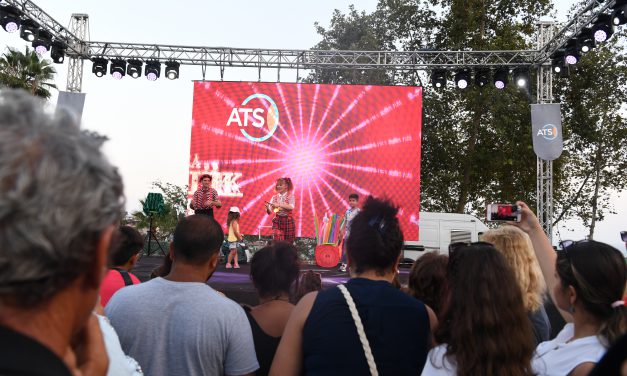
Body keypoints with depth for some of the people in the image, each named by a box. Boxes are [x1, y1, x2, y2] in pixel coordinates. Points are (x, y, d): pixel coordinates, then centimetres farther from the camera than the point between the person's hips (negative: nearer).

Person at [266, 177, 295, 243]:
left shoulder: (290, 196, -3)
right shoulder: (274, 197, 4)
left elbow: (291, 207, -21)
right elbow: (270, 211, -1)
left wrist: (279, 205, -26)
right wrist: (267, 208, -23)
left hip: (288, 221, -1)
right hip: (277, 221, 1)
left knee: (288, 242, 7)